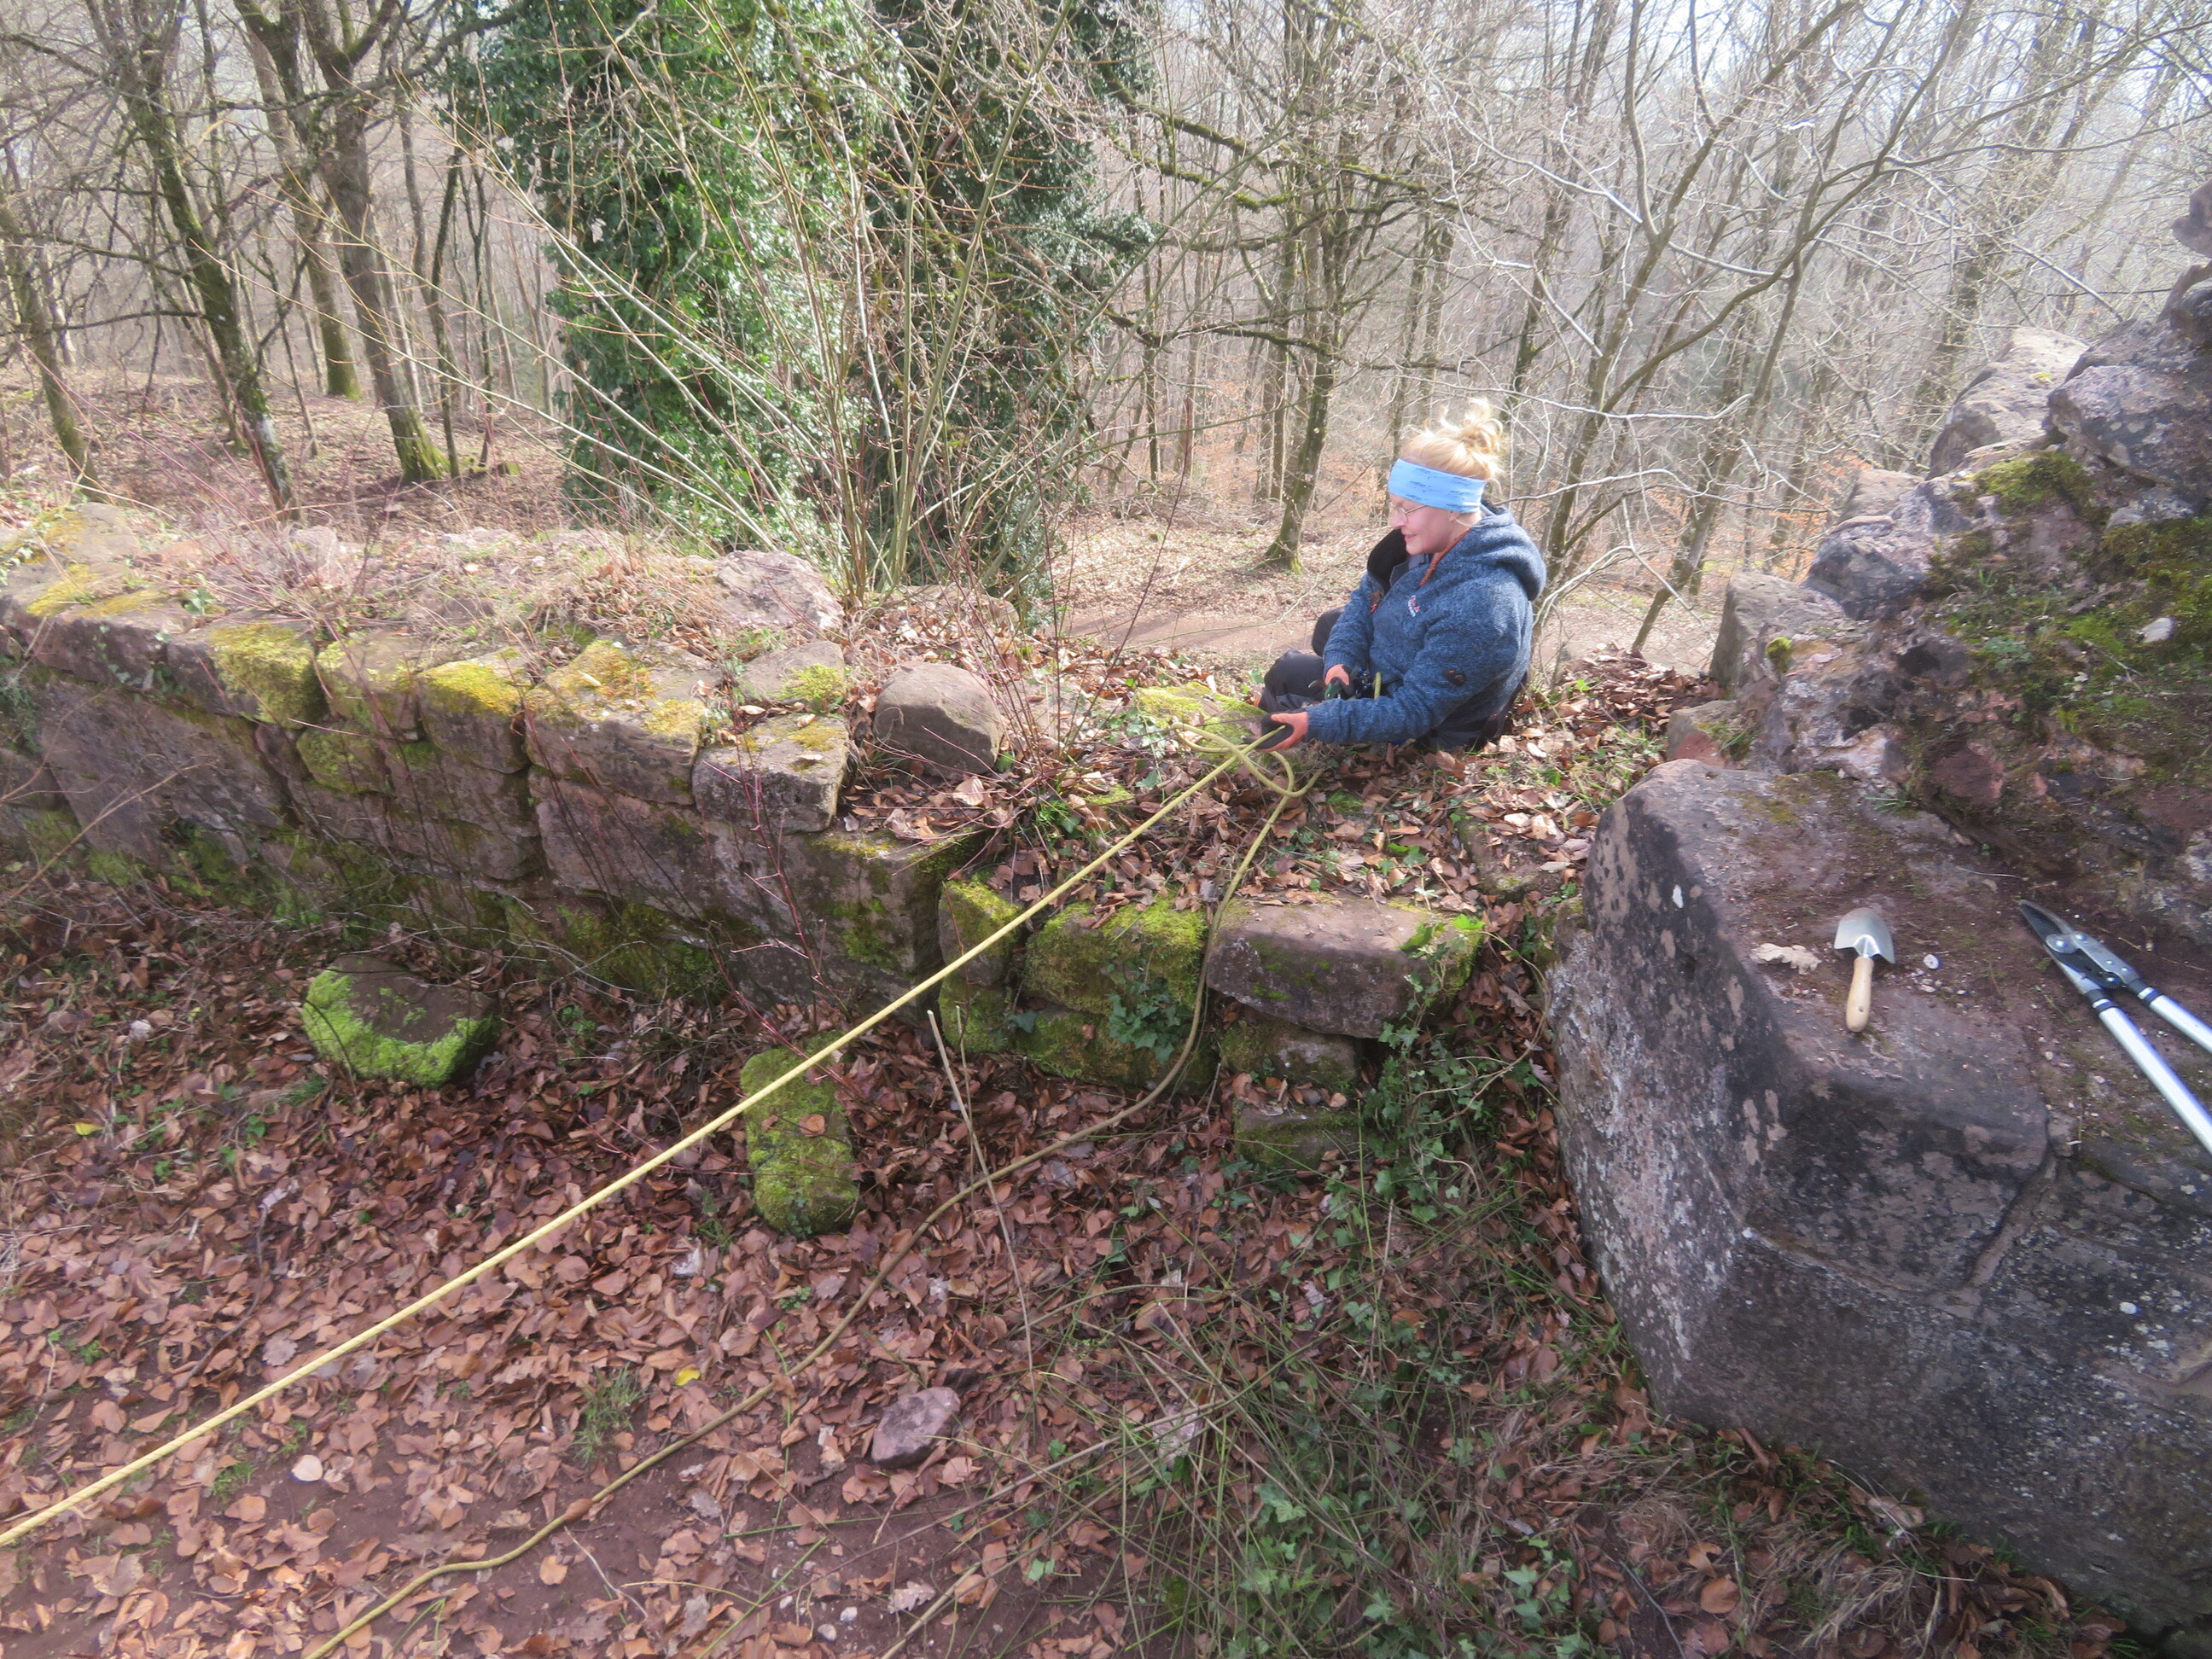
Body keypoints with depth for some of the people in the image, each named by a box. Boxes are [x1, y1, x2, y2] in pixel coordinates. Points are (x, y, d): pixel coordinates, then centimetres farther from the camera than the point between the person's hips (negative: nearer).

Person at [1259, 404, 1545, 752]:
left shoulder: (1479, 607, -40)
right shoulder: (1435, 538, -15)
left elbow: (1413, 714, -35)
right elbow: (1367, 596, 1)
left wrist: (1316, 723, -37)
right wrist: (1341, 659, -15)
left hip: (1430, 730, -8)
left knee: (1289, 672, 3)